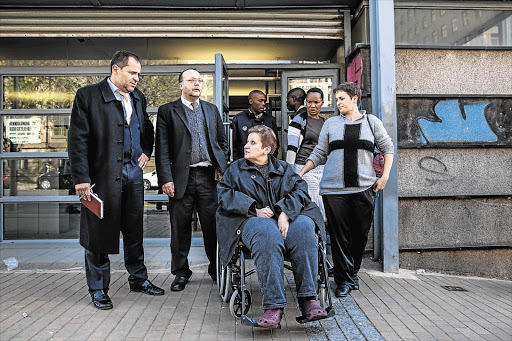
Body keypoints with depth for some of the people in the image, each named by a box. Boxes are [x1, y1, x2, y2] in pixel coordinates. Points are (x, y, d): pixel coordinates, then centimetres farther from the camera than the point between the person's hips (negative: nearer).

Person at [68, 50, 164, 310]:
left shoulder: (137, 98, 12)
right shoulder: (88, 96, -6)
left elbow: (147, 129, 28)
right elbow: (77, 140, -10)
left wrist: (146, 152, 11)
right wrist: (81, 178, -15)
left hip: (133, 174, 6)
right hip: (103, 175, -5)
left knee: (134, 230, 14)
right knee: (99, 233, 4)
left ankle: (138, 279, 29)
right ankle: (98, 289, 18)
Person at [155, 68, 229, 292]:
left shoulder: (212, 110, 16)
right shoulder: (167, 111, 6)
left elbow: (222, 141, 18)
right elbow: (162, 149, -1)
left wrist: (223, 166, 3)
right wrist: (165, 178, -9)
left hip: (208, 176, 2)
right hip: (181, 178, -2)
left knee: (213, 225, 5)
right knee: (180, 228, 6)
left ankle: (216, 269, 20)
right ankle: (181, 272, 21)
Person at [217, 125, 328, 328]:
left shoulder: (284, 169, 23)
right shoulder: (235, 169, 23)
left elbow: (299, 191, 7)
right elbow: (225, 195, 8)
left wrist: (285, 213, -14)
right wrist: (254, 209, -8)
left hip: (286, 218, 2)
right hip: (253, 220, -1)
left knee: (304, 228, -33)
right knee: (267, 234, -38)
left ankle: (308, 299, -33)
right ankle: (273, 306, -41)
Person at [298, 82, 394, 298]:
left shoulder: (371, 122, 10)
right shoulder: (331, 124, 11)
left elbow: (388, 148, 13)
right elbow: (319, 154, 12)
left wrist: (385, 175, 2)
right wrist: (301, 173, 4)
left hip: (364, 188, 0)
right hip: (334, 189, 0)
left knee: (360, 234, 5)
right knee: (339, 236, -2)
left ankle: (353, 273, 26)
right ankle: (344, 280, 10)